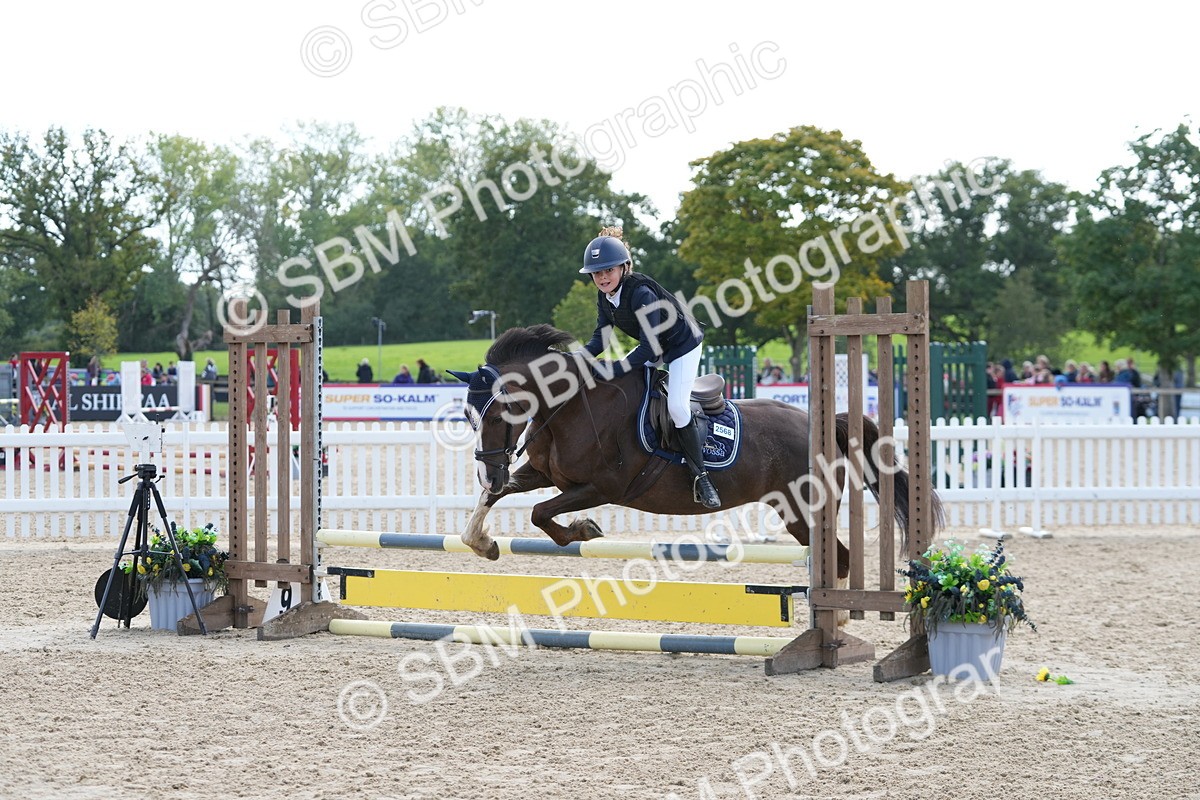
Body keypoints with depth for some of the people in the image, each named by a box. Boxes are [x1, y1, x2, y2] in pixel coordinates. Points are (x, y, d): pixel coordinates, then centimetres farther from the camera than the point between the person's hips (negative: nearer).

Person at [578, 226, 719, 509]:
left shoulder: (642, 293, -34)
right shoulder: (604, 297, -9)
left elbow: (649, 348, -36)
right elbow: (600, 338, -3)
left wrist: (611, 371, -40)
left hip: (683, 345, -9)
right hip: (654, 346, 9)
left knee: (677, 406, -21)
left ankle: (700, 477, -12)